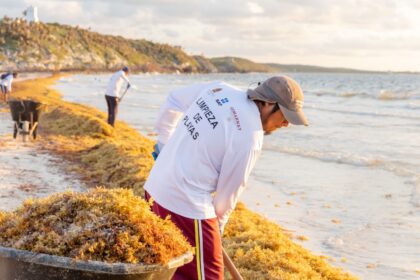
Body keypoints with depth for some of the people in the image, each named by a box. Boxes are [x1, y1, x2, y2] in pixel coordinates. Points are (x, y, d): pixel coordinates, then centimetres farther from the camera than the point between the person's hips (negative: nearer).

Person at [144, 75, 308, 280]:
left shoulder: (219, 89, 3)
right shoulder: (250, 137, -17)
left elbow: (173, 101, 18)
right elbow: (229, 190, -7)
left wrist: (164, 142, 29)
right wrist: (218, 223, 11)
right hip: (186, 204, -9)